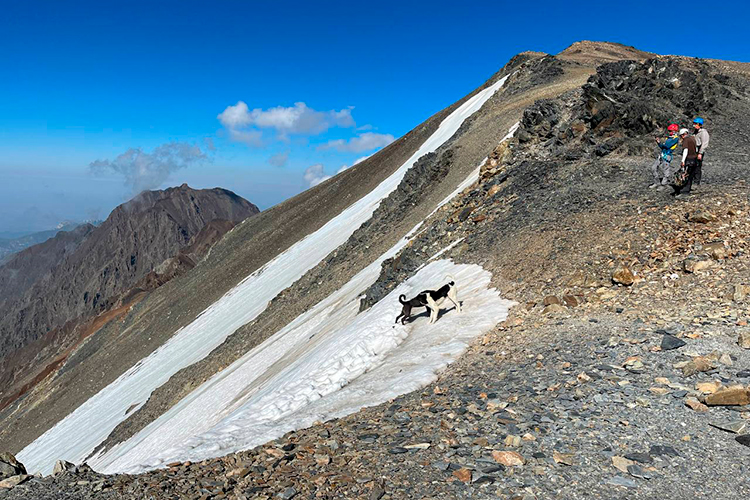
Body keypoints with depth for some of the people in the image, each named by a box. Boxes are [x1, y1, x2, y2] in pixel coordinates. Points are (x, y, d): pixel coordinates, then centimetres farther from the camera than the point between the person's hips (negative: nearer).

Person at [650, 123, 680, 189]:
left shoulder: (676, 139, -7)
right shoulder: (668, 138, 18)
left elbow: (668, 146, -18)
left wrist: (660, 143, -4)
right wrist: (658, 142, 2)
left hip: (667, 156, -9)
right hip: (661, 155, 9)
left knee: (665, 171, -4)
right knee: (654, 168, 8)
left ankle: (663, 185, 6)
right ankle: (657, 183, 16)